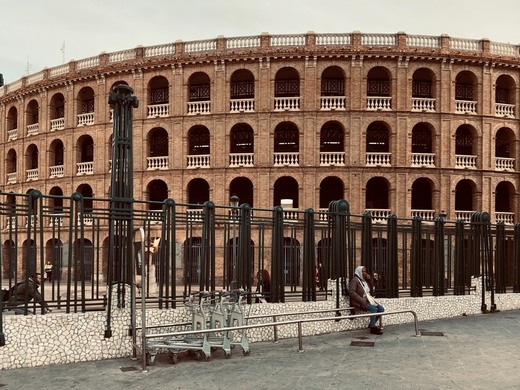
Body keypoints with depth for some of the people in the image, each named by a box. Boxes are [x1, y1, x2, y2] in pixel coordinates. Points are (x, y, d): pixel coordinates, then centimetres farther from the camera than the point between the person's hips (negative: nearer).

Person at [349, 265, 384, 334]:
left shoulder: (364, 280, 16)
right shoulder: (354, 280, -9)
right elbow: (351, 292, -20)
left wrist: (369, 279, 10)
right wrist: (361, 300, -26)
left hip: (367, 300, 9)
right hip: (358, 302, -9)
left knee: (381, 309, -5)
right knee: (373, 309, -29)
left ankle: (372, 324, 4)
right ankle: (373, 328, -19)